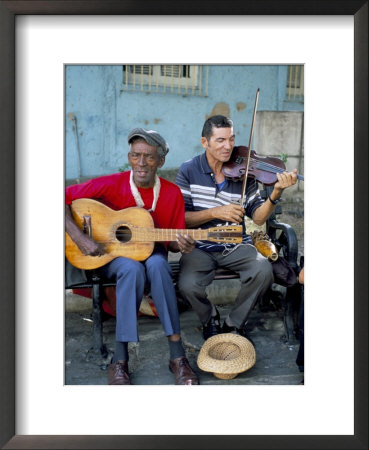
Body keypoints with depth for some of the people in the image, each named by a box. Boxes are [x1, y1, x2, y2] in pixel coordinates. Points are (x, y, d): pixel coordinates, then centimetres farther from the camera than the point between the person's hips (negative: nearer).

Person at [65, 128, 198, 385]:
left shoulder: (172, 193, -6)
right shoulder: (111, 185, -13)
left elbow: (173, 241, 1)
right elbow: (65, 197, -14)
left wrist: (181, 245, -23)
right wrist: (79, 237, -24)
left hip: (151, 254, 2)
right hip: (113, 256, -1)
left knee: (157, 264, -35)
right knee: (132, 268, -37)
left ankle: (177, 356, -29)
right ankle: (119, 361, -27)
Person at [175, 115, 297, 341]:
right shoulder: (189, 170, -3)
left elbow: (258, 217, -3)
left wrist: (276, 193, -20)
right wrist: (215, 213, -19)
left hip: (236, 246, 2)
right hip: (200, 247, -1)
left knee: (264, 271, -26)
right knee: (188, 286, -28)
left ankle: (234, 323, 3)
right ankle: (210, 319, 11)